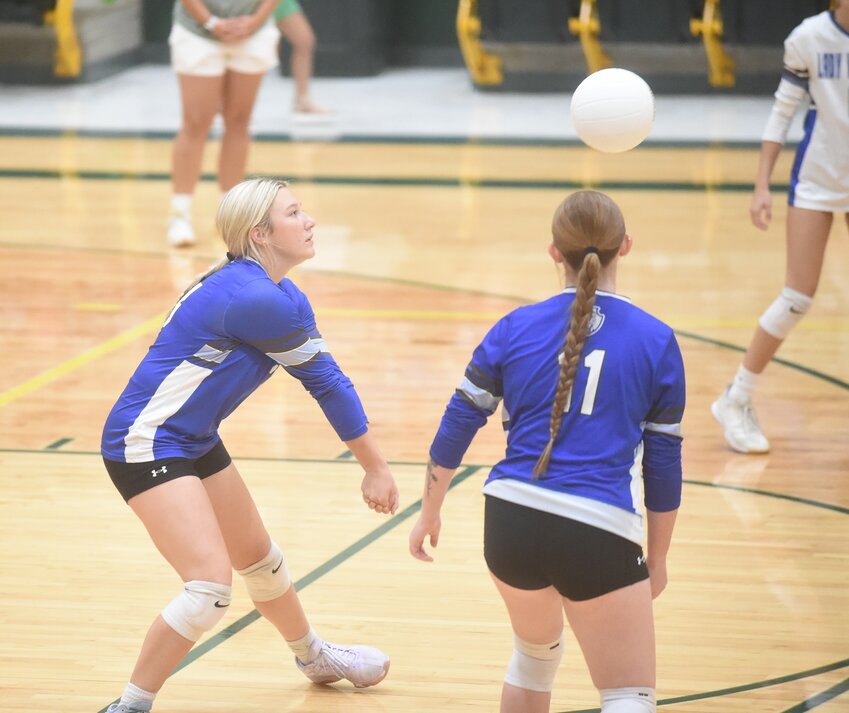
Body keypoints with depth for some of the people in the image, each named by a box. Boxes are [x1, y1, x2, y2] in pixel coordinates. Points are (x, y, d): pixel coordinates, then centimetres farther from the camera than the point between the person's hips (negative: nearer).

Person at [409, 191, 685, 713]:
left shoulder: (516, 328, 5)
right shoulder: (656, 342, 1)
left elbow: (457, 425, 8)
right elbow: (664, 463, 4)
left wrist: (430, 512, 21)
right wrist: (658, 556, 16)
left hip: (510, 521, 4)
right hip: (599, 535, -4)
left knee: (536, 650, 32)